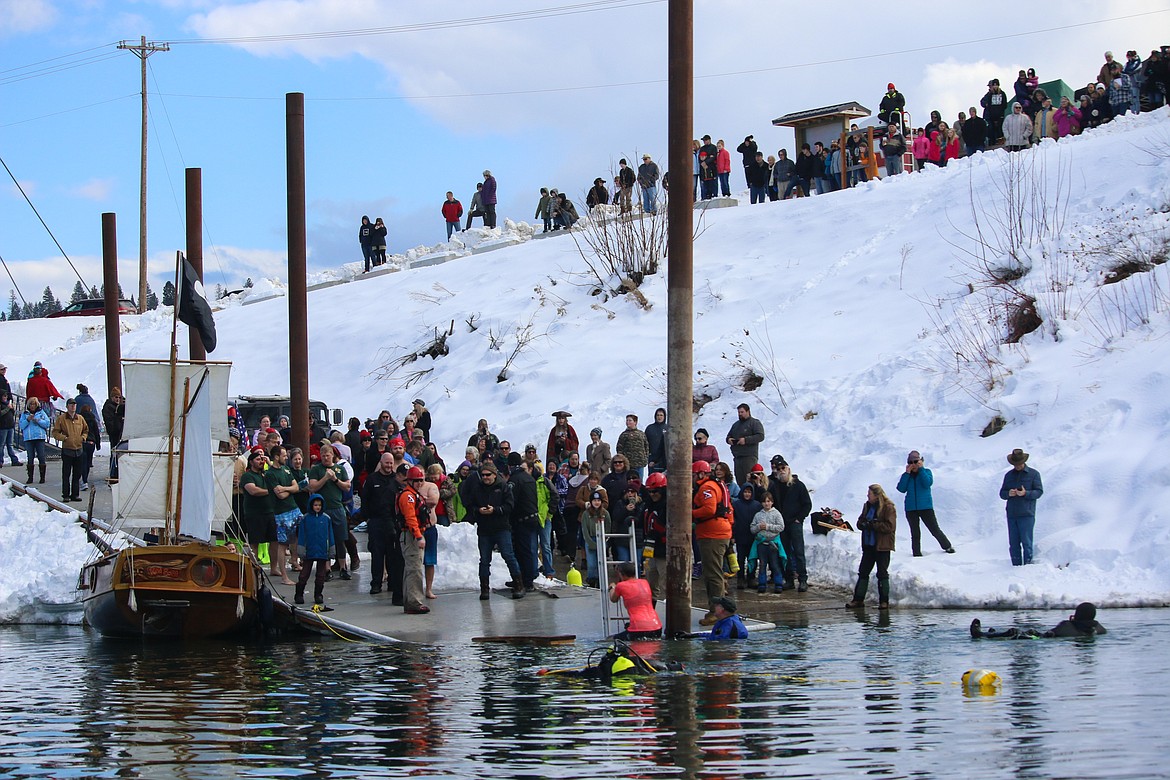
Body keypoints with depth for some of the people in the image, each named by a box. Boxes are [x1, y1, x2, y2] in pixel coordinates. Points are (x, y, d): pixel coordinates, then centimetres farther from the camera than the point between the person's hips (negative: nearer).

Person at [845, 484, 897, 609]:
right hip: (868, 546, 7)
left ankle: (884, 601, 5)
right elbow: (860, 522, 15)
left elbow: (890, 526, -18)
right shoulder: (867, 506, 11)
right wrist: (864, 524, -9)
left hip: (882, 546, -7)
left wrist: (873, 525, -20)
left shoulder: (888, 507, -11)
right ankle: (858, 599, 13)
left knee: (882, 573, -2)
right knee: (863, 572, 8)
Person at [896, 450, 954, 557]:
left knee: (935, 530, 0)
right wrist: (907, 473, -10)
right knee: (915, 533, 3)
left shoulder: (926, 472, 3)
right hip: (911, 508, 2)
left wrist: (921, 468, -15)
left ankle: (947, 546, 18)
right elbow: (901, 489, -7)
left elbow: (928, 483, -16)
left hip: (926, 507, -2)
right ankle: (916, 553, 10)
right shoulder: (906, 475, 8)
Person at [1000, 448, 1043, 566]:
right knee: (1013, 544, 4)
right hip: (1011, 515, 4)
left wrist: (1025, 493, -19)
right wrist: (1008, 493, -9)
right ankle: (1016, 566, 9)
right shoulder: (1009, 475, 17)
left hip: (1026, 515, -4)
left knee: (1026, 542, -8)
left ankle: (1027, 564, -4)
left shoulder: (1033, 474, 4)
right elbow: (1002, 493, 15)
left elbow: (1039, 491, -2)